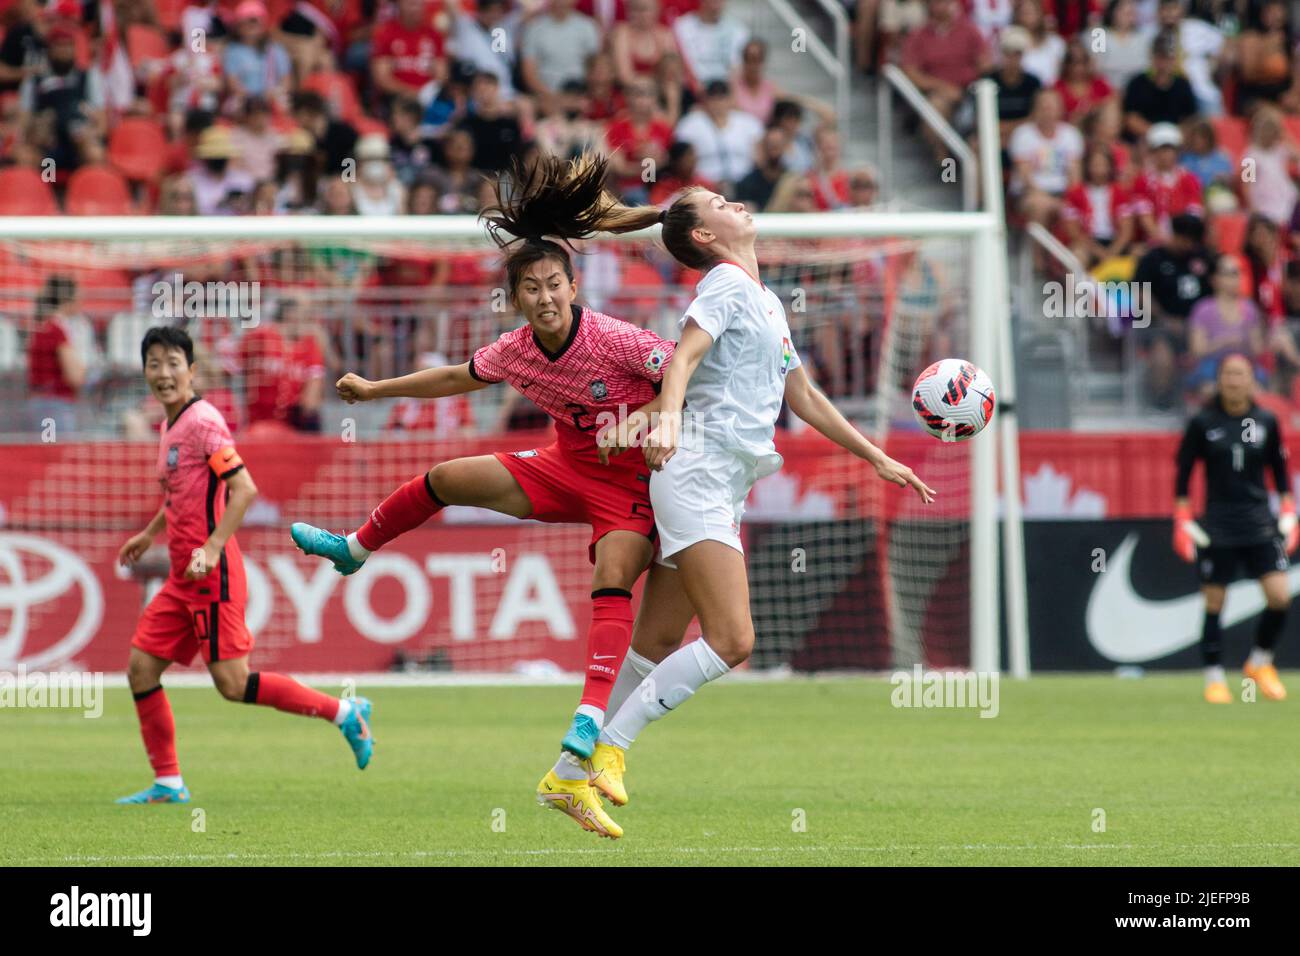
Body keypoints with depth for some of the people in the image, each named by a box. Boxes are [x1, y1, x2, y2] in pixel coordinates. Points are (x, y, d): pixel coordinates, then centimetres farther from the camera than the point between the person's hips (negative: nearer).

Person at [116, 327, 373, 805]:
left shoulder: (202, 421, -14)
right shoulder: (170, 425, 14)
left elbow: (244, 489, -21)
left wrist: (211, 547, -27)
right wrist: (149, 534, 32)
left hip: (212, 574, -9)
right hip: (183, 578, 9)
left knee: (232, 684, -10)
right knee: (141, 667, 4)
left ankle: (345, 713, 0)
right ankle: (168, 784, 11)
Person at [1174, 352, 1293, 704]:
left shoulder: (1267, 422, 4)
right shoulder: (1202, 423, -1)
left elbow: (1280, 471, 14)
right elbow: (1183, 475, 4)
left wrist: (1288, 515, 8)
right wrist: (1182, 523, -1)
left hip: (1259, 523, 2)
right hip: (1217, 526, -2)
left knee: (1280, 596, -10)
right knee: (1214, 604, 0)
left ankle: (1261, 662, 12)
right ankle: (1214, 678, 12)